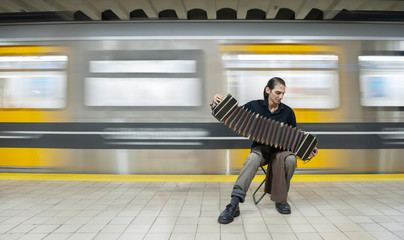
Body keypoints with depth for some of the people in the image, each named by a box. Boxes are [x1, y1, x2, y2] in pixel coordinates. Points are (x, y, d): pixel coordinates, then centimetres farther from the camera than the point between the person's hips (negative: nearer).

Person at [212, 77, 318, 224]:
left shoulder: (287, 112, 4)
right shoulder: (254, 106, 0)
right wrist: (220, 104, -19)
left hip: (280, 149, 2)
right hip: (260, 148, -1)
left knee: (290, 159, -34)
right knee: (253, 158, -38)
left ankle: (281, 200, -13)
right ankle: (234, 204, -45)